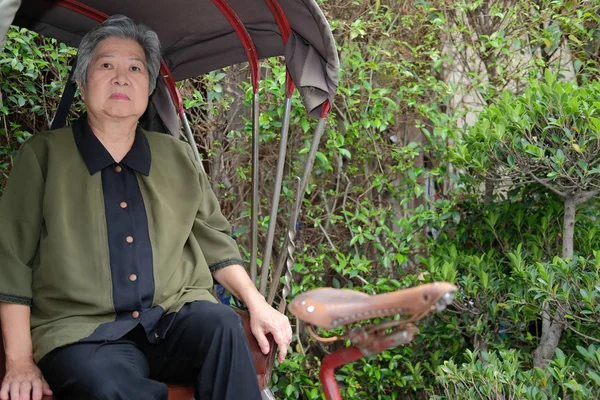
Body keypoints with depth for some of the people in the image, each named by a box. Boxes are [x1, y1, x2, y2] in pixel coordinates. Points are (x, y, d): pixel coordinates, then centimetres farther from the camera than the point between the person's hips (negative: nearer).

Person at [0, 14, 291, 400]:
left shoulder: (179, 158, 14)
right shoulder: (43, 155, 2)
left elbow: (215, 241, 21)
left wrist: (258, 305, 6)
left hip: (176, 317, 4)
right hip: (82, 330, -4)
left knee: (222, 325, -29)